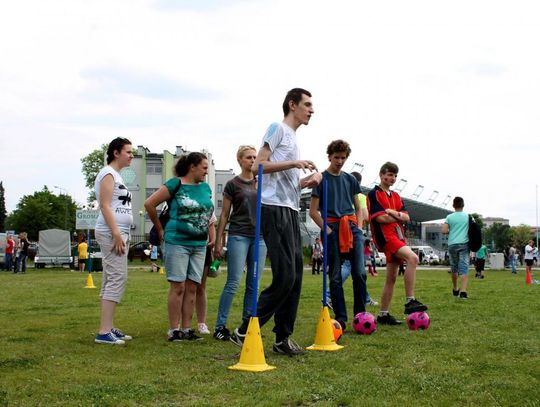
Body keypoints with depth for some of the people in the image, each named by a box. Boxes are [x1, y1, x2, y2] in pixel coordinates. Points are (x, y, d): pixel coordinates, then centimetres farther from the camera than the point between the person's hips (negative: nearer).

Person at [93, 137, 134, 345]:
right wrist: (116, 234, -22)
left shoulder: (116, 175, 21)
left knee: (111, 280, 9)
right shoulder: (108, 174, -7)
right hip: (111, 232, -10)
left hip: (119, 233, 10)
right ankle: (104, 332, -15)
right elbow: (105, 206, -16)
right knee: (117, 278, -14)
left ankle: (108, 328, 13)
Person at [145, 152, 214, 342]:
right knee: (178, 287, -3)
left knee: (192, 287, 7)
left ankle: (187, 329, 14)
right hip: (177, 243, -6)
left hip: (199, 245, 6)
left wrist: (210, 237, 11)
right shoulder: (175, 185, -7)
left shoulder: (205, 188, 11)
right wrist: (160, 230, 0)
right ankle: (174, 330, 4)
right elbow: (149, 204, -6)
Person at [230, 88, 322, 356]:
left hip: (291, 212, 9)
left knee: (295, 277, 7)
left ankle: (283, 339, 13)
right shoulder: (278, 128, -1)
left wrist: (308, 181, 11)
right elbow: (257, 166, -12)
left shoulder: (292, 137, 26)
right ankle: (244, 332, -7)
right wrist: (294, 163, -15)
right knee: (284, 277, -14)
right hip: (275, 209, -9)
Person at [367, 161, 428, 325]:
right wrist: (399, 217, 1)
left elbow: (406, 217, 11)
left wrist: (395, 214, -9)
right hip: (385, 236, -8)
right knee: (413, 258, -27)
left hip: (398, 235, 8)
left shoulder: (395, 196, 21)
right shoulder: (374, 194, -2)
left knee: (391, 277, 7)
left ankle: (383, 314, 13)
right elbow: (380, 218, -12)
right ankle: (410, 301, -27)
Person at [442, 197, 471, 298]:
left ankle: (455, 289, 28)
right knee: (464, 268, -6)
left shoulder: (449, 217, 2)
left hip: (452, 244, 1)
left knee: (454, 267, 16)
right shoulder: (468, 216, 3)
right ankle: (463, 291, -20)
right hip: (464, 244, -1)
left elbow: (444, 231, -6)